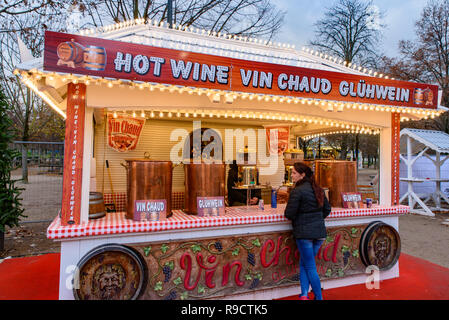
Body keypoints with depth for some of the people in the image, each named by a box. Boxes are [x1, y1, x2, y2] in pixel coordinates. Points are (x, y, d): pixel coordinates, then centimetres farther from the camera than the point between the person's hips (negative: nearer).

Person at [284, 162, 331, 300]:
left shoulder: (297, 191, -14)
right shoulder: (318, 189, 9)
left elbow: (289, 213, -15)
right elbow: (327, 209, 17)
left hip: (304, 233, -7)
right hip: (320, 232, 7)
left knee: (310, 267, 6)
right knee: (303, 263, 17)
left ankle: (319, 297, 14)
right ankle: (304, 294, 14)